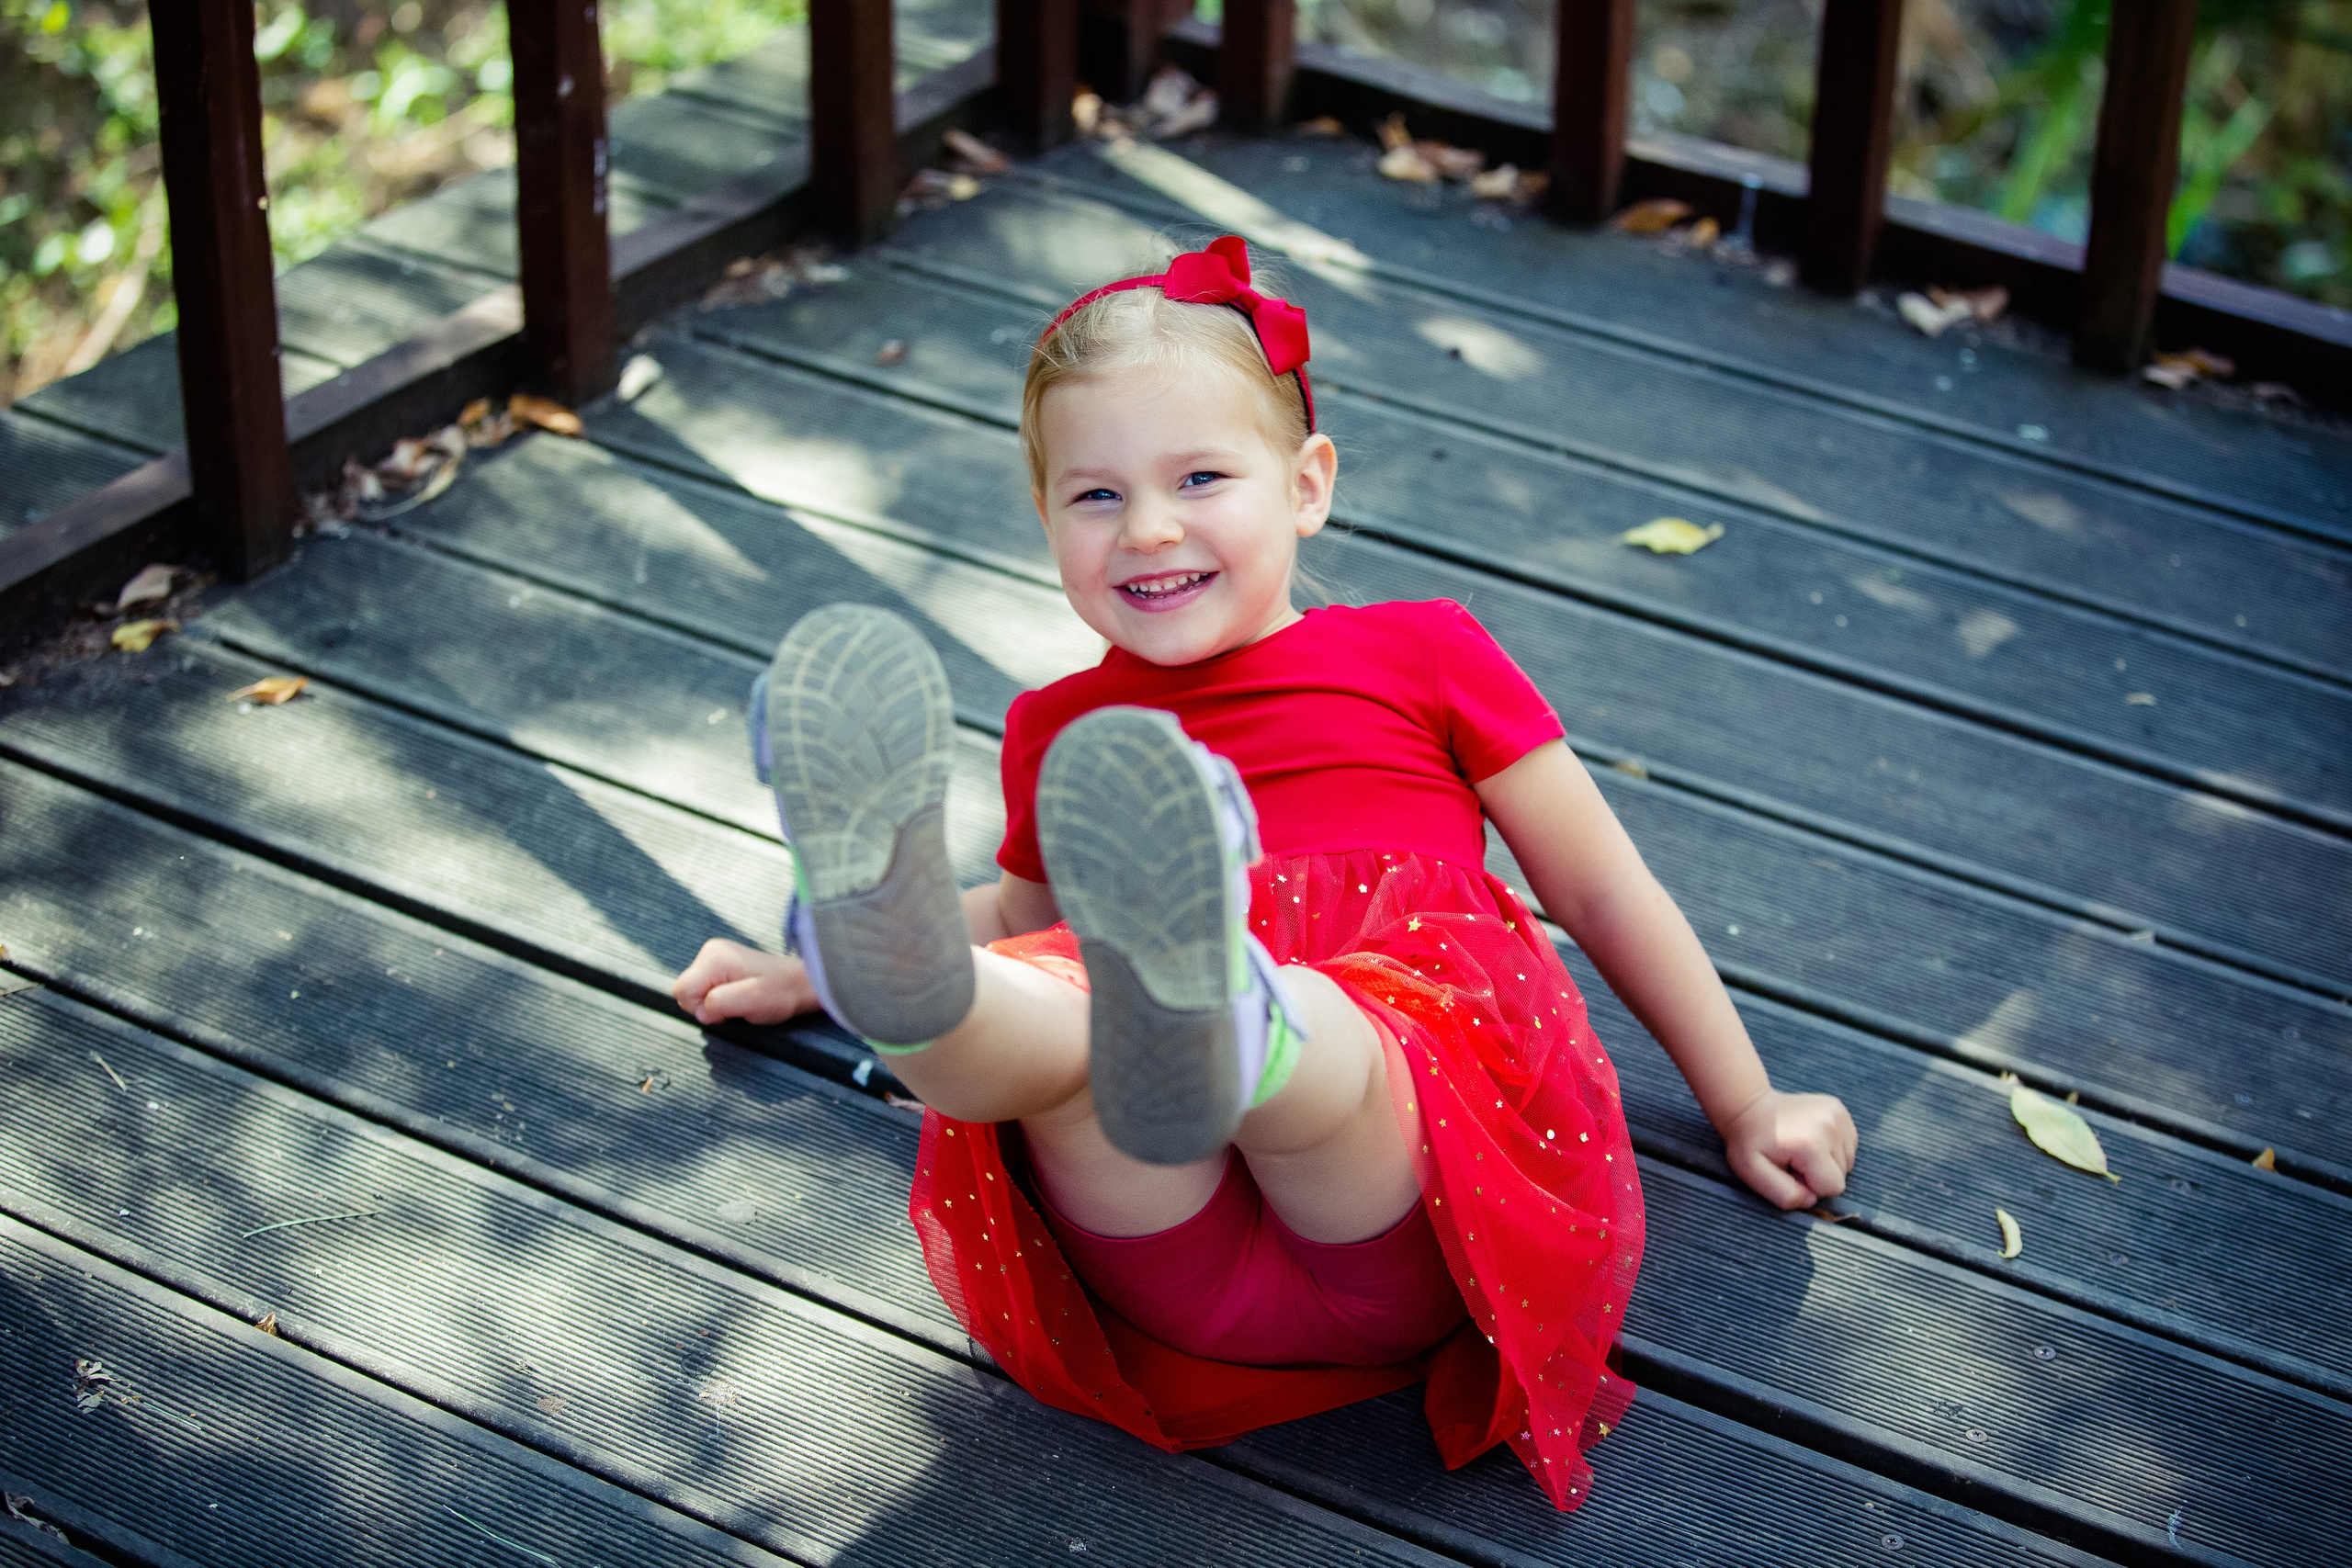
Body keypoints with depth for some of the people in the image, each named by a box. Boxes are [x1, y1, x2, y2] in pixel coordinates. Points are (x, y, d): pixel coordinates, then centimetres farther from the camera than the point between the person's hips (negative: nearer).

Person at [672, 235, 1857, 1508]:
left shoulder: (1422, 654, 22)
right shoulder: (1059, 732, 29)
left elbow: (1600, 889, 25)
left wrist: (1746, 1107, 26)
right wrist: (815, 974, 44)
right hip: (1169, 1247, 2)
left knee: (1327, 1063, -39)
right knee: (1054, 1014, -32)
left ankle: (1207, 1023, -70)